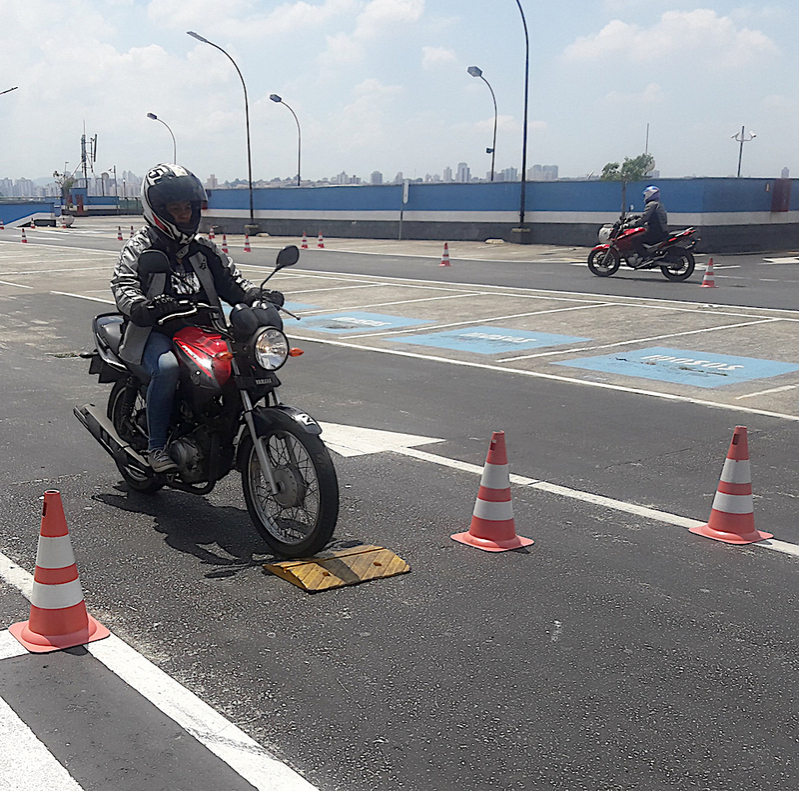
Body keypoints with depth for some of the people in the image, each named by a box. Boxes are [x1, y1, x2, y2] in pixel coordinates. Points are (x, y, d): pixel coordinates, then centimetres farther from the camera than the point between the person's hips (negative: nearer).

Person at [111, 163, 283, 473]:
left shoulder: (204, 250, 19)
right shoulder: (139, 248, 2)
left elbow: (230, 279, 17)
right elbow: (123, 285, -13)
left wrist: (257, 295, -5)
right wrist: (142, 306, -36)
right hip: (155, 332, -5)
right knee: (167, 367, -37)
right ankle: (156, 446, -21)